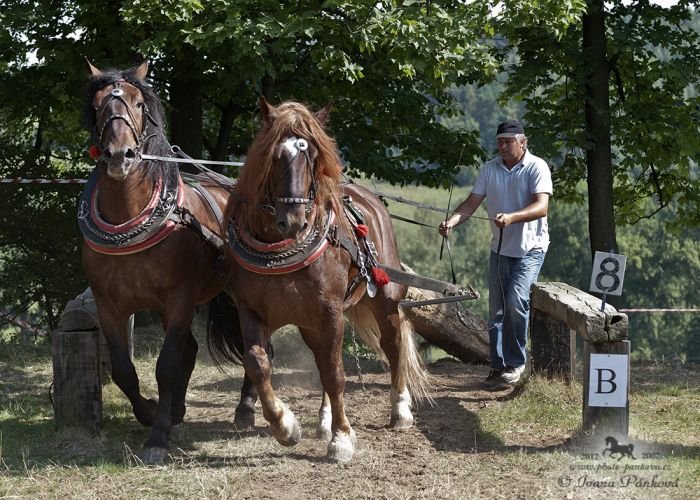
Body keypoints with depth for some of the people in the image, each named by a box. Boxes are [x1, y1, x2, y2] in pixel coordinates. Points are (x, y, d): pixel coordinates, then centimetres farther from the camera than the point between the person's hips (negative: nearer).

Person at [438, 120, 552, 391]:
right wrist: (451, 221, -21)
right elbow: (472, 203, -2)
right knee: (496, 310, 6)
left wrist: (511, 217, -40)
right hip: (500, 248, 5)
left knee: (516, 300, -20)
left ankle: (516, 363, -8)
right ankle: (498, 368, 13)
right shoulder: (490, 169, 3)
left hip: (530, 247, -5)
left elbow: (541, 206, -24)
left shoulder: (537, 167, -12)